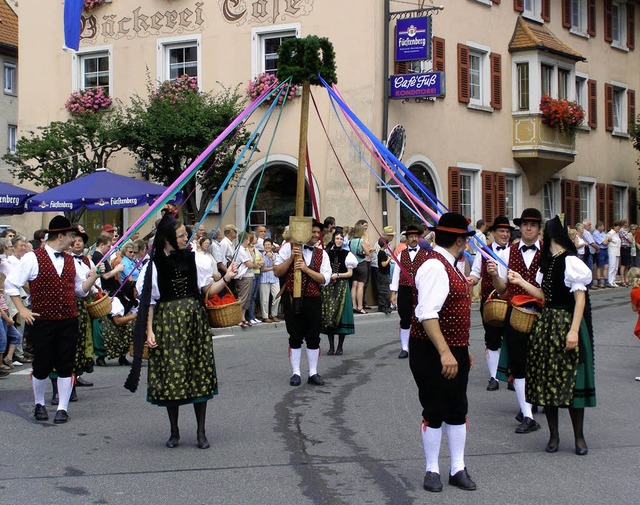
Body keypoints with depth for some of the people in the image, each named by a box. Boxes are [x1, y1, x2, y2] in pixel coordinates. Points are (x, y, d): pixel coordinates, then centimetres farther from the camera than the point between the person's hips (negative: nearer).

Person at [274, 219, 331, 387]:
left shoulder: (322, 253, 6)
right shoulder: (289, 247, 0)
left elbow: (325, 279, -3)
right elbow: (277, 272, -3)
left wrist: (306, 269, -14)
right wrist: (291, 258, -16)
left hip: (313, 299, 2)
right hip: (292, 298, -2)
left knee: (313, 338, 6)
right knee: (295, 338, 4)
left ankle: (313, 373, 16)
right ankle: (295, 373, 12)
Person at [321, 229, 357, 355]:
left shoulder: (346, 254, 3)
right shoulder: (328, 253, 8)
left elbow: (350, 273, 1)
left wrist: (337, 275, -10)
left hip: (342, 287, -2)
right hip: (328, 287, 2)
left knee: (340, 314, -4)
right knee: (328, 316, 0)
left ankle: (340, 346, 3)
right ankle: (331, 346, 8)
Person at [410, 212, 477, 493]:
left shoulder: (449, 267, 13)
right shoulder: (434, 267, -19)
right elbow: (427, 314, -29)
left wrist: (463, 349, 22)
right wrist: (444, 353, -33)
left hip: (455, 351, 9)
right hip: (432, 353, -9)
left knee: (458, 409, 13)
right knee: (434, 412, 2)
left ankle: (458, 469, 22)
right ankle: (432, 470, 15)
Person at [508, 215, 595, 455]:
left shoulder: (570, 262, -13)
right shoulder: (548, 261, 13)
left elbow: (580, 298, -16)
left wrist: (573, 330, -22)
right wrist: (521, 282, 17)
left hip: (566, 323, -8)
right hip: (546, 324, 8)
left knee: (570, 379, -2)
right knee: (546, 379, 9)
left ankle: (579, 436, 10)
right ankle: (553, 435, 19)